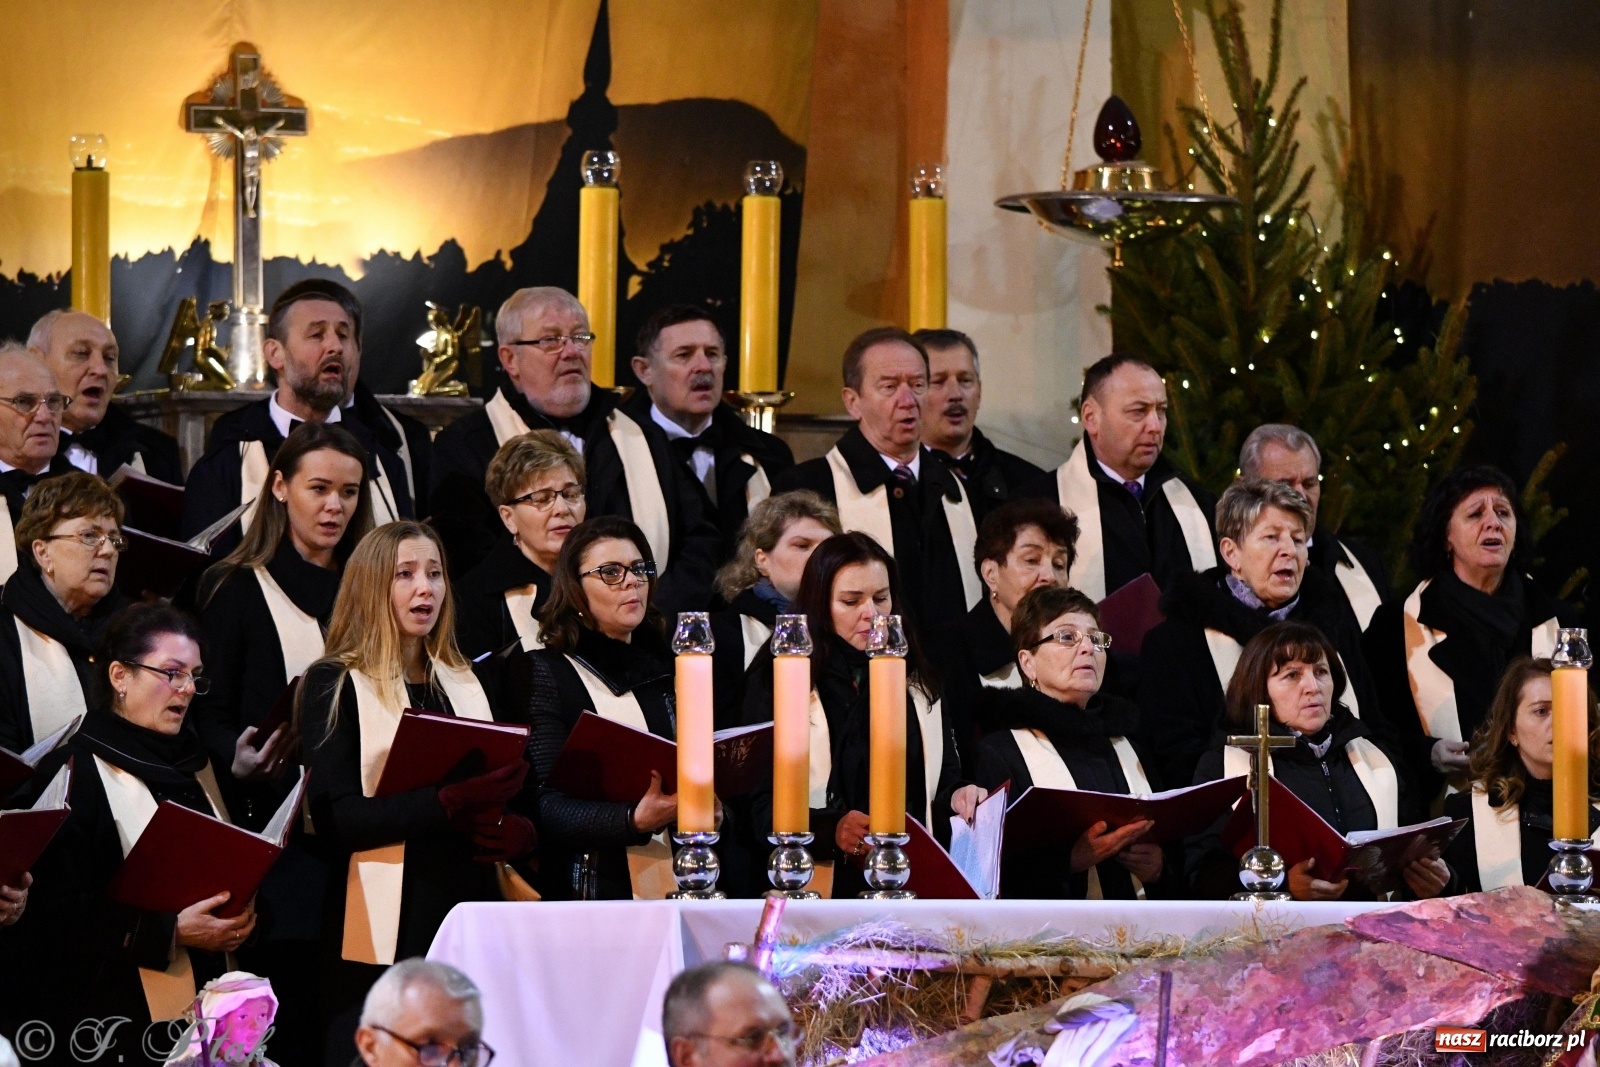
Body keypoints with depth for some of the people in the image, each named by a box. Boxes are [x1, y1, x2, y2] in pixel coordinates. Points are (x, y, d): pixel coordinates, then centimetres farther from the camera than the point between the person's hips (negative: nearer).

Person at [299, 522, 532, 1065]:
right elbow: (336, 820, -12)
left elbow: (502, 800, 20)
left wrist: (517, 833, -4)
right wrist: (449, 803, -24)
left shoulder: (465, 686, 18)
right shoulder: (334, 685, 1)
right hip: (384, 936, -5)